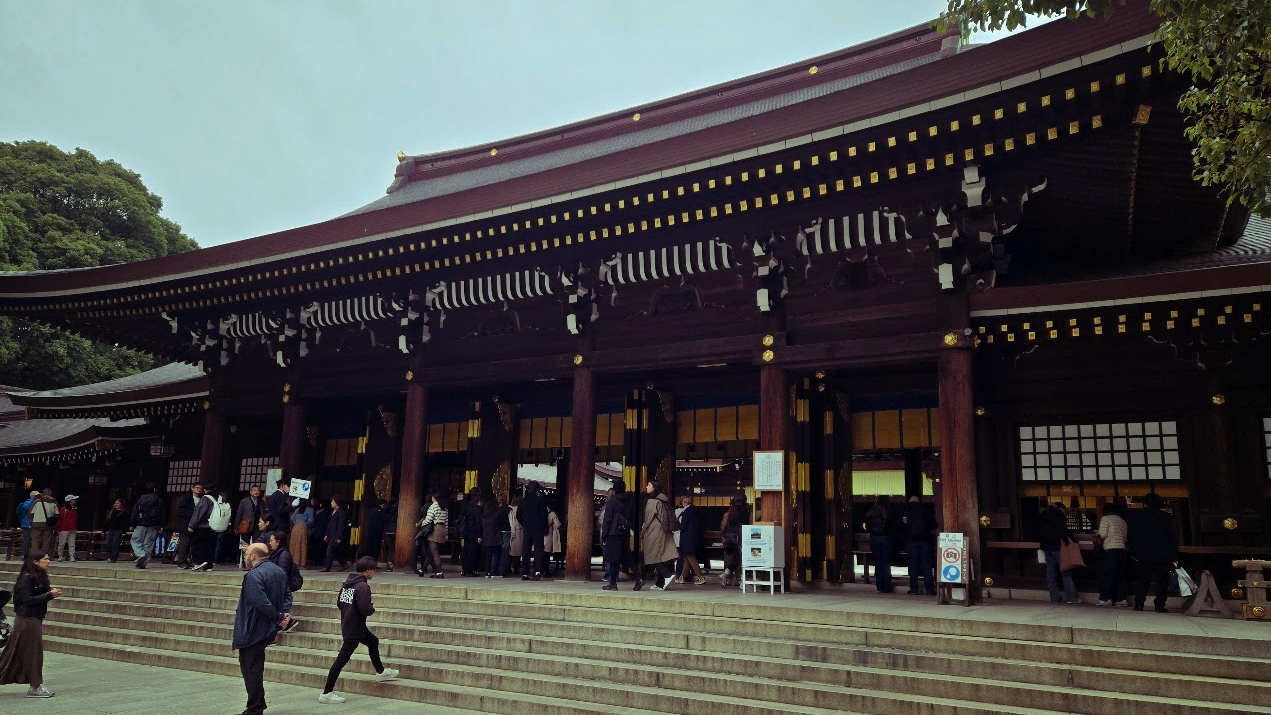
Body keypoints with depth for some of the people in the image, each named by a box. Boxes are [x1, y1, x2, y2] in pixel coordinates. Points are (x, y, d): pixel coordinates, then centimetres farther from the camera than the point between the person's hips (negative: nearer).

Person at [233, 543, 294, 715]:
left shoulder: (254, 575, -20)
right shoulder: (279, 571, 8)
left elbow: (261, 602, -29)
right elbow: (287, 594, 8)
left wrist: (279, 617, -20)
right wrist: (285, 613, -7)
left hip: (252, 630, -9)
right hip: (269, 629, 9)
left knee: (251, 668, 1)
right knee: (255, 667, 23)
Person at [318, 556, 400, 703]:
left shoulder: (348, 582, 3)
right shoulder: (363, 586, -23)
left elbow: (339, 602, 10)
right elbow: (366, 610, -28)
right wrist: (372, 608, -7)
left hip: (346, 624, 10)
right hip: (354, 630, -10)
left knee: (373, 641, 27)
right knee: (342, 660, -2)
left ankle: (381, 672, 43)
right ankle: (326, 693, 4)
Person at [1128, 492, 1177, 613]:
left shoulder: (1135, 516, 5)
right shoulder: (1166, 517, 0)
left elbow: (1132, 537, 6)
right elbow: (1172, 538, -1)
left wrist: (1134, 553, 10)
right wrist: (1174, 556, 1)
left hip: (1144, 555, 2)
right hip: (1163, 556, -2)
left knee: (1143, 580, 7)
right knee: (1162, 581, 2)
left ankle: (1139, 603, 3)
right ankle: (1160, 605, -1)